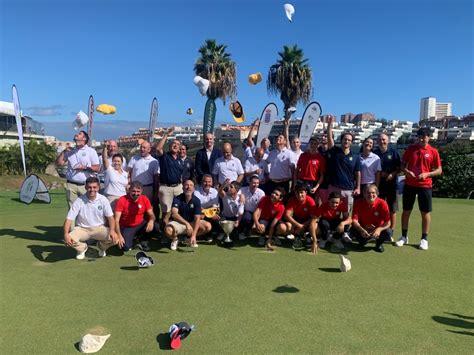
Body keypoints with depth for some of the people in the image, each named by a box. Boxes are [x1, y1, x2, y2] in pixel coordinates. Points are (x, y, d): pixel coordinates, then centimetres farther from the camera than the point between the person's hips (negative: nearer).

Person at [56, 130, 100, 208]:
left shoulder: (91, 151, 5)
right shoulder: (70, 151, 16)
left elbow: (97, 168, -1)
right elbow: (59, 162, 12)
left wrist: (84, 167, -14)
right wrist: (64, 151, 7)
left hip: (86, 185, -3)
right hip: (71, 185, 3)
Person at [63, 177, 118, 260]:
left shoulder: (103, 200, -8)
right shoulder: (79, 201, -12)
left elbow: (110, 217, -6)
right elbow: (69, 219, -13)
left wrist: (112, 230, -25)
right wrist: (66, 234, -30)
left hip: (99, 228, 1)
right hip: (82, 229, 0)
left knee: (114, 238, -25)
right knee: (70, 239, -30)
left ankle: (101, 246, 13)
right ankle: (82, 248, 9)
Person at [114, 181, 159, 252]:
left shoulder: (144, 199, -7)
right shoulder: (122, 200, -17)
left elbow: (151, 215, -5)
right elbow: (117, 220, -19)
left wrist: (151, 220, -31)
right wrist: (119, 236, -30)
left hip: (140, 225, 3)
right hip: (127, 228, -3)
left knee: (156, 227, -25)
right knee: (125, 247, -27)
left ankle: (144, 241, 5)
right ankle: (130, 238, 10)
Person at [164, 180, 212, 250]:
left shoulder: (196, 201, -9)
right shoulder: (177, 199, -15)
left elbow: (197, 218, -17)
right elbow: (174, 214, -31)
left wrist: (193, 235, -29)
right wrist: (186, 223, -46)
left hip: (192, 223, 3)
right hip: (178, 223, -3)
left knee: (208, 226, -20)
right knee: (168, 230, -36)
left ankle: (191, 238, 7)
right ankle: (175, 239, 2)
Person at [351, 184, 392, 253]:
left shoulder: (382, 204, -18)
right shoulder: (358, 203, -17)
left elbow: (387, 223, -20)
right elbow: (355, 220, -22)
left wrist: (379, 229, -40)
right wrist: (361, 230, -42)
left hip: (378, 229, 0)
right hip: (363, 229, 0)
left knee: (388, 232, -31)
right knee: (353, 231, -29)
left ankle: (379, 243, 6)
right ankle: (363, 240, 8)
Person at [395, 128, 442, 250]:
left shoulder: (433, 152, -2)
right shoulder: (410, 148, 3)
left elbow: (439, 170, 0)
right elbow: (402, 164, 8)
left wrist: (427, 174, -17)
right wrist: (406, 171, -13)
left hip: (425, 186, -1)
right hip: (409, 184, 2)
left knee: (426, 212, 4)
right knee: (406, 211, 7)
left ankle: (424, 239, 16)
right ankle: (404, 236, 20)